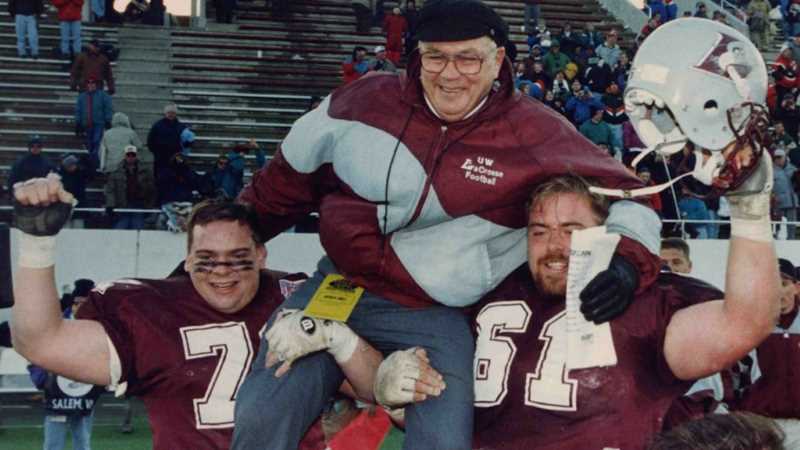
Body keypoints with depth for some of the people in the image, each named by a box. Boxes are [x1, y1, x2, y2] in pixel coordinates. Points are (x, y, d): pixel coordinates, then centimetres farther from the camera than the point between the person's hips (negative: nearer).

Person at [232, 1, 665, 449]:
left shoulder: (536, 132, -10)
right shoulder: (367, 102, -4)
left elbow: (625, 194, -4)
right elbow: (289, 179, 11)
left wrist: (626, 258, -23)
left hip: (435, 321, -1)